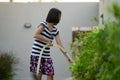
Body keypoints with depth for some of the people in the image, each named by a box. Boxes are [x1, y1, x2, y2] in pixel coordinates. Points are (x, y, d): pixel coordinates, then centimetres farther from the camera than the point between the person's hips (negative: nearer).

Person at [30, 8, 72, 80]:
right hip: (37, 54, -6)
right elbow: (35, 35, -23)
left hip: (47, 56, 6)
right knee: (38, 74, -5)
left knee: (51, 74, 1)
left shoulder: (55, 30, 9)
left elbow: (59, 44, 6)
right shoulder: (43, 24, -9)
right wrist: (47, 41, -17)